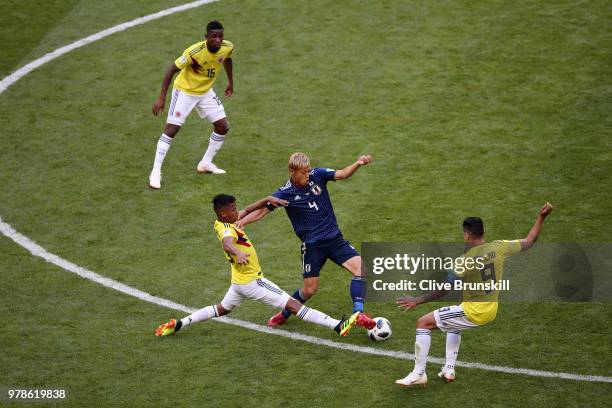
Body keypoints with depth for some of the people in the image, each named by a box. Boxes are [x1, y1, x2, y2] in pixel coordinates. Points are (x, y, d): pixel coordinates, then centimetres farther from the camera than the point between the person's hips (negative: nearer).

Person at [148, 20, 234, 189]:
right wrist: (161, 98, -31)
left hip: (205, 91, 6)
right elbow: (171, 69, -28)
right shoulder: (195, 52, -34)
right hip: (185, 91, -6)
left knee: (223, 126, 3)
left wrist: (230, 82, 20)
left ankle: (206, 163, 23)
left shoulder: (227, 47, -16)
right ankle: (156, 172, -8)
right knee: (171, 129, -13)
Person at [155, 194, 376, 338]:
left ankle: (177, 324, 27)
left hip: (240, 281, 10)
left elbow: (248, 210, 15)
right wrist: (238, 253, -74)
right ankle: (340, 326, -16)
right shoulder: (228, 229, -27)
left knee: (222, 309, 31)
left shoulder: (221, 223, 1)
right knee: (294, 305, -13)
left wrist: (267, 200, 3)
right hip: (252, 282, -10)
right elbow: (227, 243, -53)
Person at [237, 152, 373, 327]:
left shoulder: (317, 175, -3)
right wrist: (239, 223, -19)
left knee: (361, 268, -16)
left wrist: (358, 163, -31)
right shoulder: (285, 193, -9)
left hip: (334, 238, 3)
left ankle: (358, 313, -16)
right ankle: (284, 314, 29)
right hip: (312, 245, -3)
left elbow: (342, 174, -11)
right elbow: (261, 211, -5)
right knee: (310, 288, 3)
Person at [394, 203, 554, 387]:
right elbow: (529, 241, 5)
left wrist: (418, 300, -14)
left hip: (473, 312, -7)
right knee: (454, 324, 37)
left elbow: (444, 290, -20)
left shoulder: (466, 261, -21)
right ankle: (449, 370, 32)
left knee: (423, 323, 1)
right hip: (491, 311, 8)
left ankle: (419, 374, -1)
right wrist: (541, 218, 11)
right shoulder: (499, 247, -7)